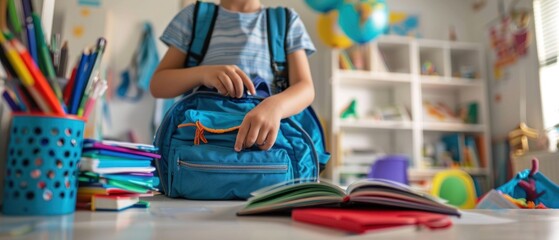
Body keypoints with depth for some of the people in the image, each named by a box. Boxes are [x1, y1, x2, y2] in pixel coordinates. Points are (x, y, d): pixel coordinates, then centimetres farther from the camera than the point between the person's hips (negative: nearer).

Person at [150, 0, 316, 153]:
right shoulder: (193, 16, 12)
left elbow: (306, 88, -3)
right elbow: (157, 85, 7)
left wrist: (274, 106, -26)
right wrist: (201, 72, -14)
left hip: (265, 142, 0)